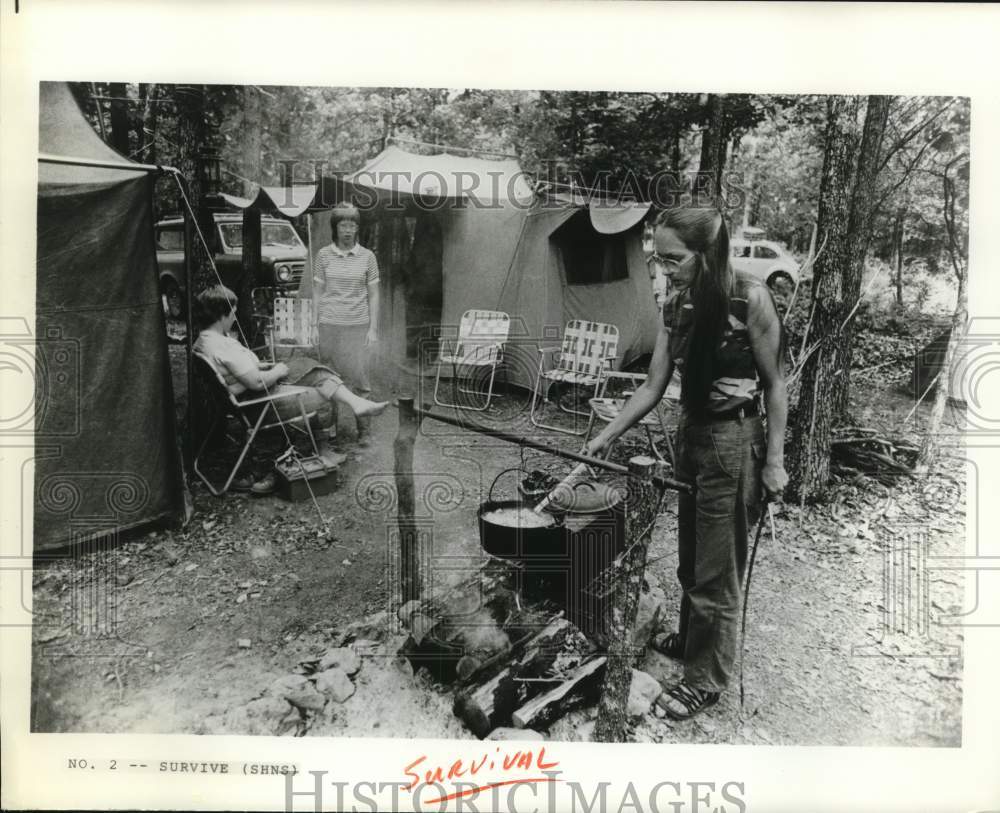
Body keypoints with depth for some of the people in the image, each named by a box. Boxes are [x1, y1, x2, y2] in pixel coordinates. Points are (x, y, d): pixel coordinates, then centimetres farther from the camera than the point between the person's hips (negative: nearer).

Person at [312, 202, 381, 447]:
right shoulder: (323, 255, 4)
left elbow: (373, 294, 6)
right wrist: (315, 324, 3)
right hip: (329, 325, 1)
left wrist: (373, 328, 1)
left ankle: (364, 430, 7)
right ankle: (330, 425, 18)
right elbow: (317, 291, 8)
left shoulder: (367, 257, 4)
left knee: (359, 377, -1)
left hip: (358, 325, -1)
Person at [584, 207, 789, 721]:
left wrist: (774, 461, -10)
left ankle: (706, 679, 23)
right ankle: (691, 639, 45)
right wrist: (606, 436, 2)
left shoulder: (750, 298, -17)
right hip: (690, 435, 6)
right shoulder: (674, 306, 1)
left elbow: (774, 384, -10)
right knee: (690, 558, 21)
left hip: (733, 444, -6)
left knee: (716, 569, 6)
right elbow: (653, 385, 5)